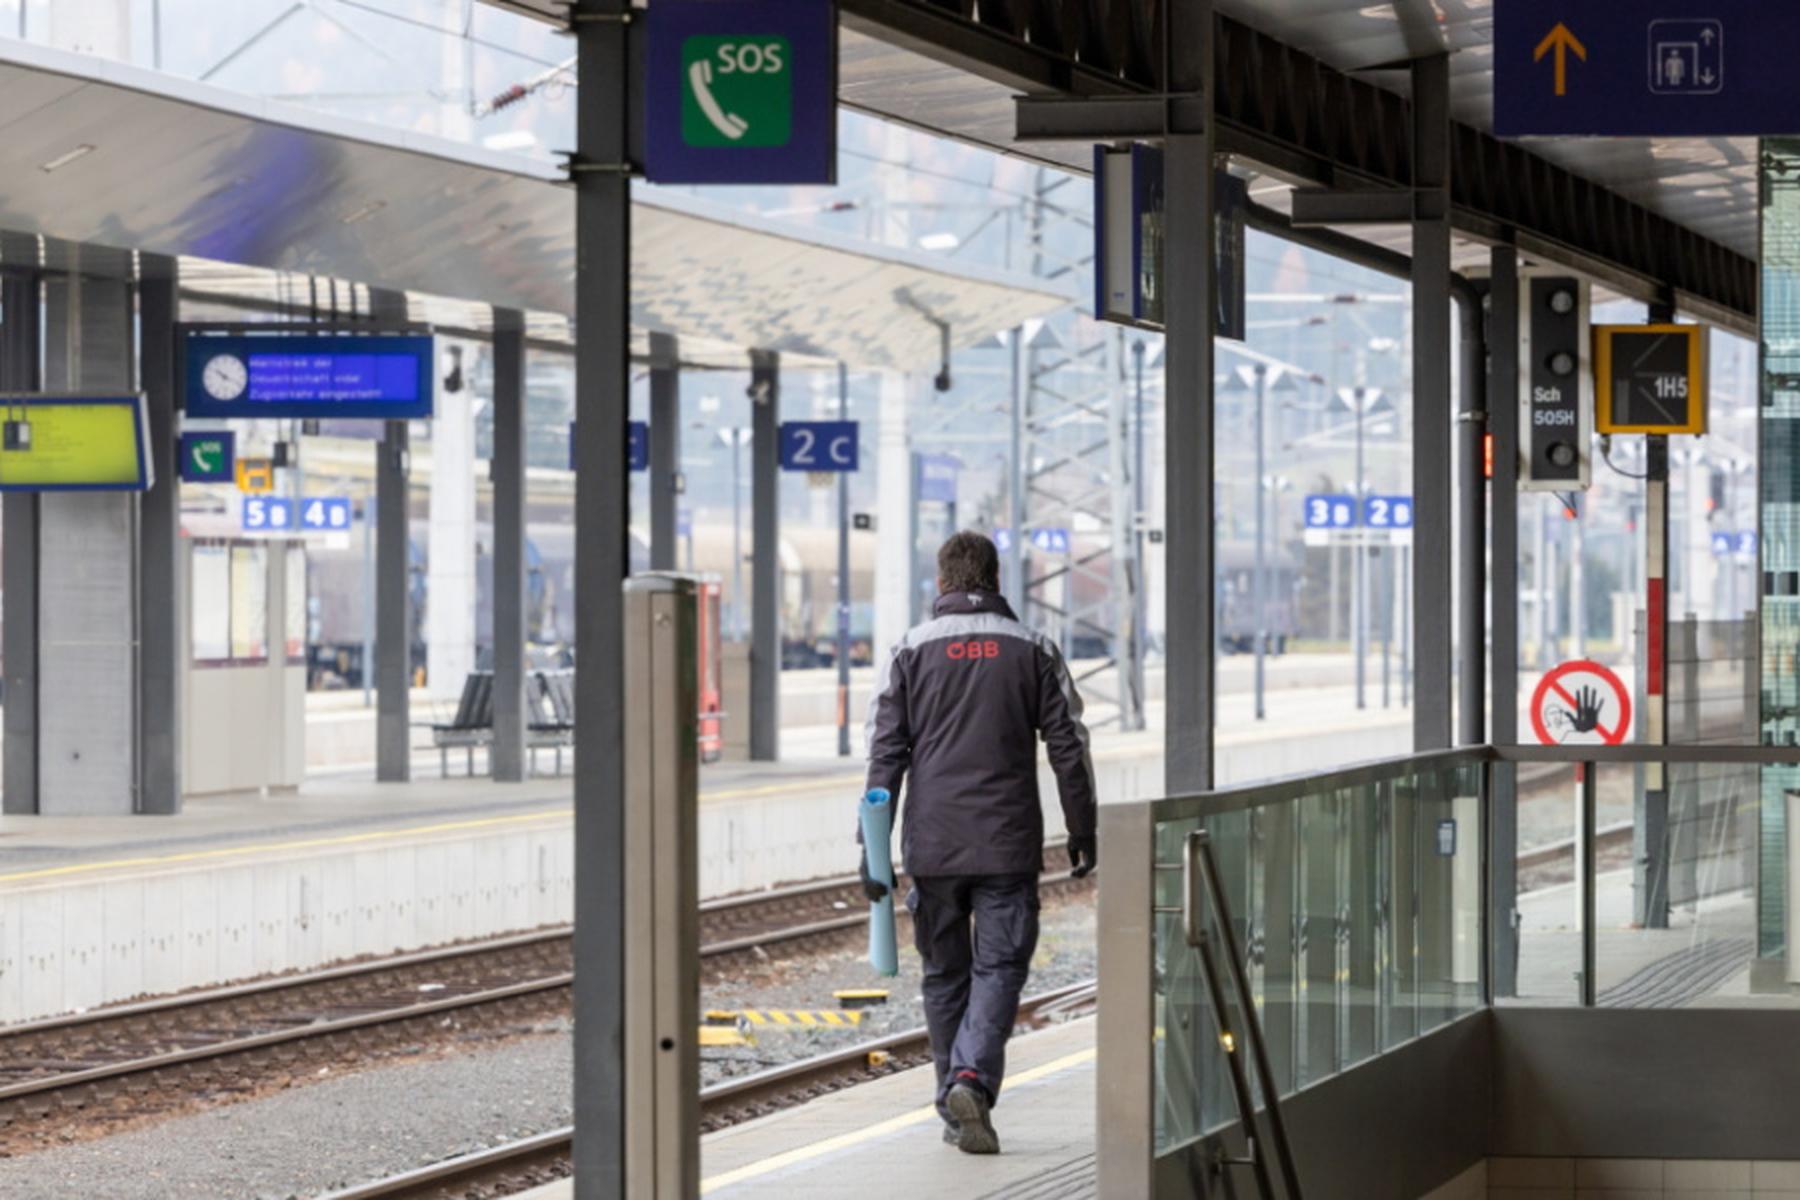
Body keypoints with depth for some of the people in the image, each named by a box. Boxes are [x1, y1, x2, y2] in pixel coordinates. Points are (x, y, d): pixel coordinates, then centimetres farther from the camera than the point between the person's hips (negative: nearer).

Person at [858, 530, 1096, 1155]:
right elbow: (1069, 748, 4)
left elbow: (885, 753, -1)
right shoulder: (1033, 651, 3)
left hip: (932, 845, 1)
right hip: (1008, 845, -1)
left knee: (945, 974, 11)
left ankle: (956, 1110, 14)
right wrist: (1081, 831, 13)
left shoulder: (910, 651, 2)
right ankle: (972, 1080, -22)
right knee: (999, 968, 0)